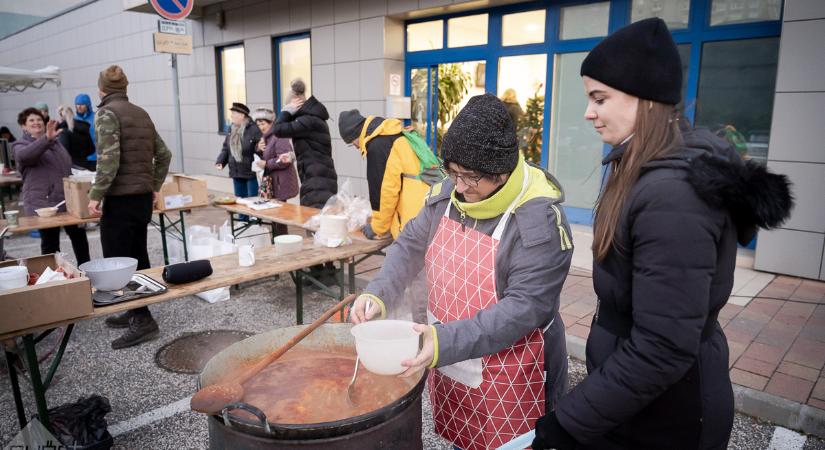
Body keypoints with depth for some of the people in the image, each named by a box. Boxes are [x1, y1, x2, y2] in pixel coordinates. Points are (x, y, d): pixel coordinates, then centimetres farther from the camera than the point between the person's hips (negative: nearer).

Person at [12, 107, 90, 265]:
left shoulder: (55, 141, 18)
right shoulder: (20, 145, -3)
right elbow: (25, 155, -29)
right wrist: (46, 138, -45)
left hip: (69, 201, 6)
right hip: (44, 204, -6)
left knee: (79, 237, 13)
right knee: (50, 244, -1)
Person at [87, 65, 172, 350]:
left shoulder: (106, 113, -10)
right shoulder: (141, 113, 13)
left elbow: (109, 159, -21)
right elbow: (163, 154, 15)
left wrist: (95, 195, -15)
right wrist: (155, 186, 19)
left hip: (120, 200, -8)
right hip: (143, 198, 8)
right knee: (137, 257, 15)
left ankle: (143, 320, -2)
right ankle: (136, 313, 25)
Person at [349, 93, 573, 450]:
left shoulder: (538, 218, -23)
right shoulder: (448, 194, -2)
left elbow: (526, 307, -26)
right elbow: (410, 245, 7)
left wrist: (447, 341, -34)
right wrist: (378, 293, -11)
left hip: (507, 381, -5)